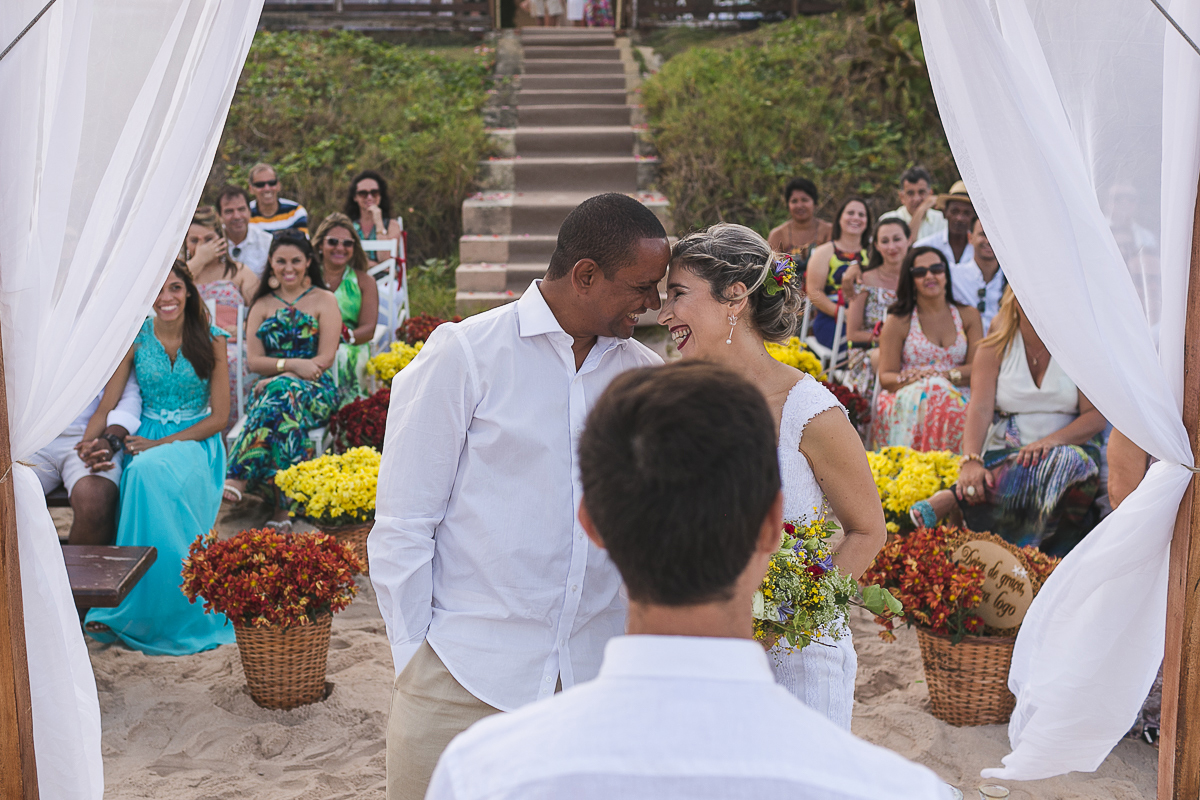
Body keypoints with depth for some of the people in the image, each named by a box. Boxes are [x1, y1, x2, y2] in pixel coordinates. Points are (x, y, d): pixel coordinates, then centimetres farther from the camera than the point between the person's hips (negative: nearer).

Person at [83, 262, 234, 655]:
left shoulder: (212, 340, -1)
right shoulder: (135, 339, 4)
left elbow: (219, 416, -4)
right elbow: (107, 405, 2)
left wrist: (164, 443, -15)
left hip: (196, 441, -2)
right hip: (145, 441, 2)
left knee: (152, 471, -36)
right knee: (143, 473, -34)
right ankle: (129, 611, -19)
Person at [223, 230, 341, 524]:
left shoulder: (325, 301, 10)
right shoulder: (262, 305, 18)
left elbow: (325, 359, -2)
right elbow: (253, 360, 6)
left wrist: (278, 376, -14)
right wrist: (292, 364, -14)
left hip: (315, 392, -2)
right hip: (268, 387, 2)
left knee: (282, 391, -38)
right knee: (283, 404, -37)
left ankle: (239, 477, -42)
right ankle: (282, 506, -45)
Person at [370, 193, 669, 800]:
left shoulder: (646, 374, 7)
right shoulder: (465, 355, -5)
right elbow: (402, 525, -3)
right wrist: (415, 661, -4)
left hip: (597, 679, 4)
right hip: (468, 680, -3)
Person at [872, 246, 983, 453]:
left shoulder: (968, 316, 16)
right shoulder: (898, 321, 9)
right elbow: (885, 376, 3)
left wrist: (946, 375, -16)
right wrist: (908, 379, -21)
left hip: (958, 398, 1)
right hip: (908, 401, -1)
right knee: (930, 390, -36)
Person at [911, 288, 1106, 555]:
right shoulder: (993, 350, 5)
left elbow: (1096, 416, -3)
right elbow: (980, 409, -8)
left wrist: (1051, 440, -22)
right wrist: (971, 460, -27)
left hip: (1068, 447, 1)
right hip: (1006, 453, -1)